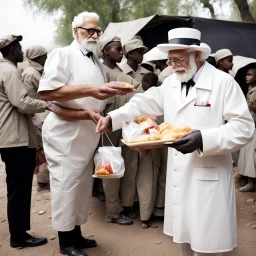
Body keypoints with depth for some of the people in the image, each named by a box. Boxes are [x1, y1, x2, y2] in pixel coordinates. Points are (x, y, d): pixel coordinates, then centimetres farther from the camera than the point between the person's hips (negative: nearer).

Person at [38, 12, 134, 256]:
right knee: (65, 185, 0)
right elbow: (47, 92, -23)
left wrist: (113, 89, 3)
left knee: (82, 184, 15)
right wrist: (90, 89, -27)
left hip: (87, 134, 8)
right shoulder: (62, 54, -10)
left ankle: (76, 234, 29)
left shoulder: (96, 62, 15)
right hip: (65, 134, -8)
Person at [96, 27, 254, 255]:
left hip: (208, 177, -6)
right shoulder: (171, 83, 10)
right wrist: (113, 118, 4)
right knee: (184, 237, 18)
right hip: (179, 176, 6)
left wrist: (204, 139, -28)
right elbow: (144, 104, 18)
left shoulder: (223, 82, -10)